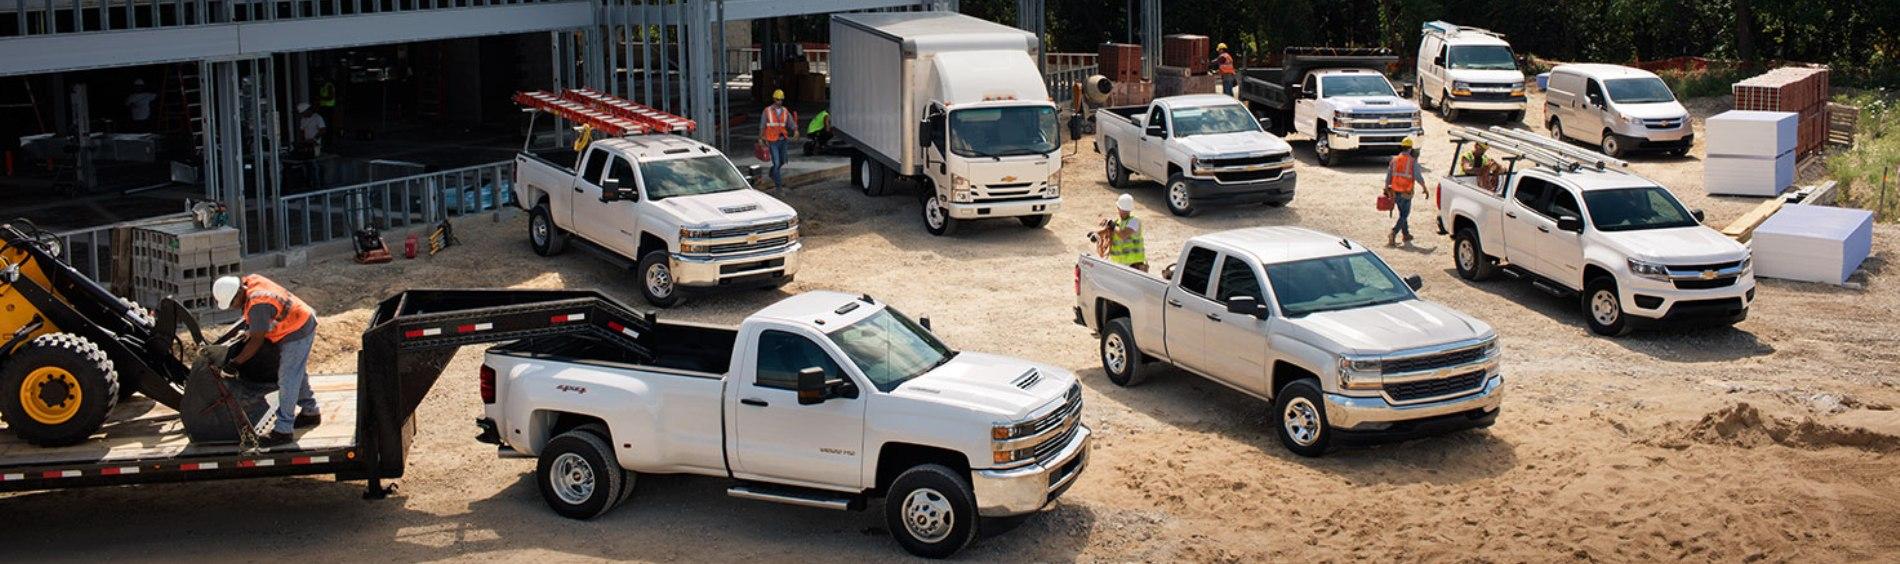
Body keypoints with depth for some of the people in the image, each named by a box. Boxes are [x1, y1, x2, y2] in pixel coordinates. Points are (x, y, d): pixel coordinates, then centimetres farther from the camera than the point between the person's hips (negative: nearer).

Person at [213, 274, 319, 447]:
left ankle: (282, 430, -3)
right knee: (296, 373, 23)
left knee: (287, 380, -7)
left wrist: (235, 362, -19)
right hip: (303, 321, 10)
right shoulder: (248, 281, -4)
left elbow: (257, 341, -24)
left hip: (297, 331, -10)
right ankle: (310, 412, 39)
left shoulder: (257, 305, -31)